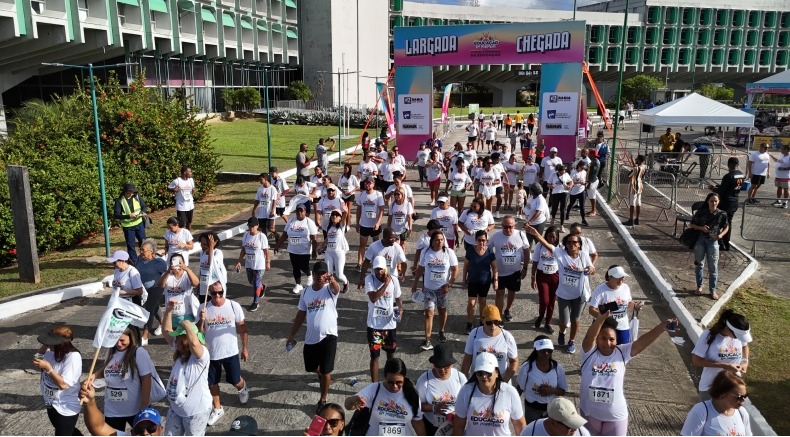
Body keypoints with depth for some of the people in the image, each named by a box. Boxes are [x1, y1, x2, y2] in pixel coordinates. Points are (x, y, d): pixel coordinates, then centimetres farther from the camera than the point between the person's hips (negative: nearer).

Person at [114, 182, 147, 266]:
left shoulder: (137, 196, -4)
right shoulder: (119, 201, -14)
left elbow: (144, 206, 8)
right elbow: (116, 215, -16)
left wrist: (143, 212, -14)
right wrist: (128, 216, -27)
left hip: (139, 224, 3)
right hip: (128, 226, -3)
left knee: (143, 242, 13)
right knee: (131, 245, 5)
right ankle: (134, 263, 18)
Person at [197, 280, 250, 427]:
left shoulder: (234, 306, -14)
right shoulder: (204, 308, -11)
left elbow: (242, 327, -2)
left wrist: (244, 348, 3)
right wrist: (201, 320, -27)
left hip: (230, 352, -1)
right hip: (211, 353, 2)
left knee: (235, 381, 12)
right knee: (212, 382, 15)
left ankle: (242, 388, 48)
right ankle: (217, 409, 38)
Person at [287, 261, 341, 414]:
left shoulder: (330, 289, -12)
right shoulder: (306, 291, 3)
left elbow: (337, 288, -39)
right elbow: (300, 314, 10)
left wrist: (333, 281, -62)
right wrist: (292, 335, 11)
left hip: (328, 337, -5)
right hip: (311, 338, 5)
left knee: (325, 371, 2)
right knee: (311, 367, 21)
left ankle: (323, 400, 22)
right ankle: (321, 376, 54)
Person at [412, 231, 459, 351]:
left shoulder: (449, 253, -12)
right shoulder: (425, 252, -8)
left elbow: (455, 269, -7)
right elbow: (420, 268, 2)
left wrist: (449, 285, -13)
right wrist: (415, 284, 5)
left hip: (443, 288, 0)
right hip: (429, 288, 0)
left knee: (442, 310, 17)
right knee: (429, 313, -4)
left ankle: (441, 331, 41)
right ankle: (427, 341, -3)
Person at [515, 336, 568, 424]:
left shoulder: (558, 368, -13)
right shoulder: (527, 367, -19)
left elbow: (563, 391, -4)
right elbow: (519, 388, -5)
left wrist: (552, 390, -24)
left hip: (551, 408, 2)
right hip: (532, 408, -1)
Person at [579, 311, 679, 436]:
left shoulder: (621, 353, -8)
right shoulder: (589, 353, -13)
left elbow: (641, 342, -20)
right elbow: (589, 337, -31)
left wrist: (662, 326, -34)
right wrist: (602, 317, -47)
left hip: (616, 415, 0)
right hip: (590, 412, 0)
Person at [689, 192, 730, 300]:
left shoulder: (722, 214, -6)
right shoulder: (701, 212, -7)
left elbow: (726, 227, 6)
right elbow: (691, 224, 0)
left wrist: (721, 235, -12)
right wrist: (701, 228, -17)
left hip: (713, 241, 0)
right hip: (700, 240, 1)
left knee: (713, 267, 3)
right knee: (698, 264, 12)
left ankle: (712, 290, 16)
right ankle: (699, 286, 28)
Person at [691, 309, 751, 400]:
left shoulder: (739, 334, -10)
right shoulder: (709, 335, -21)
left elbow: (745, 346, 16)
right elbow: (696, 360, -21)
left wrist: (745, 361, -4)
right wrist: (724, 366, -25)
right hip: (710, 387, -4)